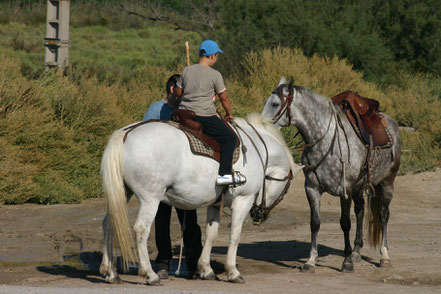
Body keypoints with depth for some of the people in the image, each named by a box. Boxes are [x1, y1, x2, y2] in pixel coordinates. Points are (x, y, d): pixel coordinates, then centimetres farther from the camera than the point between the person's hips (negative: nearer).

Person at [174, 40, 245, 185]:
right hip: (204, 116, -7)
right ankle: (224, 174, -8)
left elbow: (177, 92, 13)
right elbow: (224, 98, -1)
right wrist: (229, 114, 15)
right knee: (229, 138, 0)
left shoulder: (187, 71, 6)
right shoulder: (215, 75, -9)